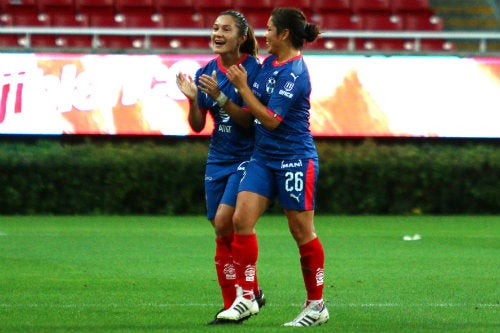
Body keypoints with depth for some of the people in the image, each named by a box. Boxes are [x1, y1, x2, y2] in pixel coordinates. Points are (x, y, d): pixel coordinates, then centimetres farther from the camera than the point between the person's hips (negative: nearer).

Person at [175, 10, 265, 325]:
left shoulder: (253, 69, -11)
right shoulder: (206, 73, 5)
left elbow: (249, 120, -16)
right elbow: (198, 125, 6)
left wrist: (219, 96, -27)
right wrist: (193, 99, -11)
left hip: (247, 156, -6)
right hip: (218, 158, 6)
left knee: (224, 220, -19)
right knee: (222, 234, 4)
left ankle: (253, 290, -2)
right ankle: (231, 307, 11)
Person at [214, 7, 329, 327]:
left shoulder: (294, 72, -17)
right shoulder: (268, 63, 10)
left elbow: (270, 119, -21)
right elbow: (252, 114, 18)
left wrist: (243, 87, -16)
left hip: (295, 159, -8)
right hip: (263, 157, 8)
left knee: (302, 232, 0)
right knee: (242, 217, -7)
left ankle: (317, 305, 12)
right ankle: (246, 297, -5)